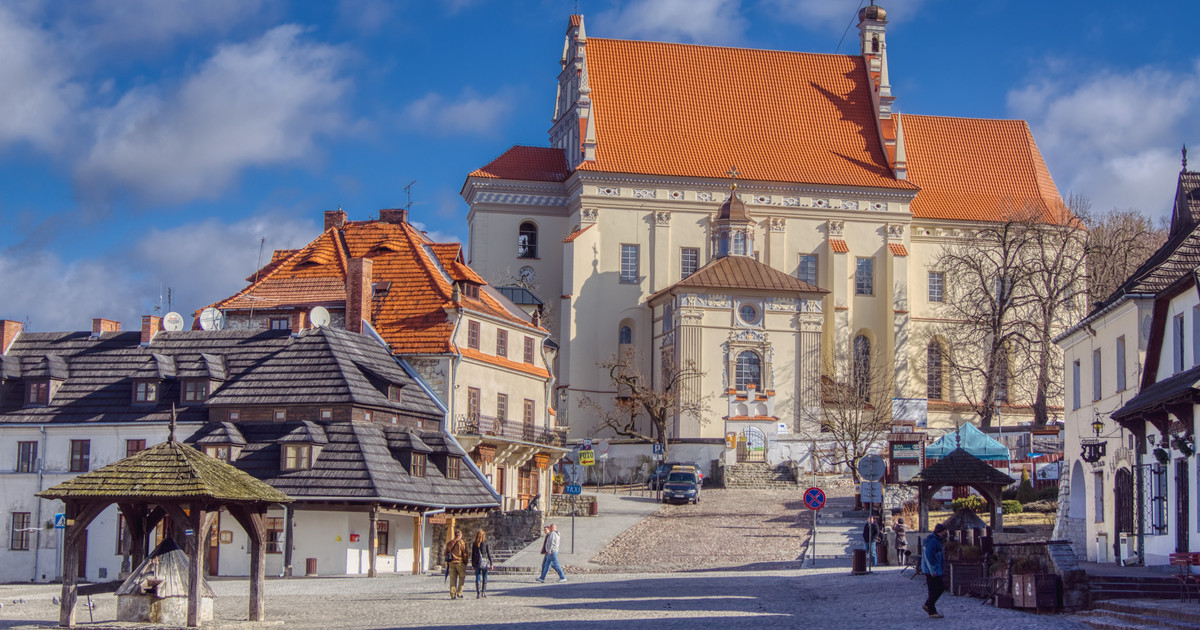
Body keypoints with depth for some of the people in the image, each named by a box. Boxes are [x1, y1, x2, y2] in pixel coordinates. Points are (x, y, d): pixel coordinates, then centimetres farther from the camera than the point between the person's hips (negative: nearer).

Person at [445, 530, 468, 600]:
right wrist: (466, 564, 5)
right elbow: (465, 554, -5)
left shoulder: (449, 543, 9)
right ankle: (459, 592, 2)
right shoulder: (462, 543, -6)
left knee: (452, 579, 6)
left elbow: (446, 554, 12)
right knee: (462, 578, 10)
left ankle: (453, 595, 5)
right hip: (460, 563, -4)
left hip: (451, 563, 4)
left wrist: (447, 565, 17)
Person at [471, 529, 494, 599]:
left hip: (477, 562, 1)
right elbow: (489, 554, -2)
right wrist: (491, 564, 3)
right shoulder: (486, 543, -4)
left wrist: (472, 564, 12)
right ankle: (483, 592, 11)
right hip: (485, 562, -1)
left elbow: (472, 555, 4)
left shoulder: (474, 544, 1)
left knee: (477, 578, 3)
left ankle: (478, 593, -4)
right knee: (485, 578, 11)